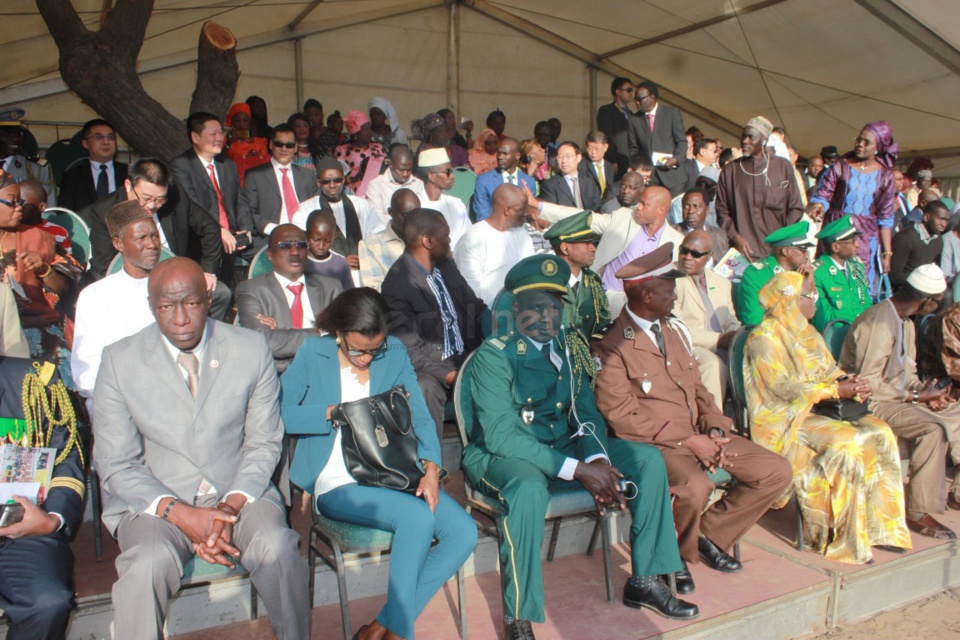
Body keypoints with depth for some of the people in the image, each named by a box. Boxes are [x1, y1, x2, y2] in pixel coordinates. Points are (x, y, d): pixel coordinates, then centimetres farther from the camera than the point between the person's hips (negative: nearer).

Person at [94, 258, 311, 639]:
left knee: (277, 547, -28)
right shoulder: (119, 360, -2)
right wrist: (180, 514, -17)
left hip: (239, 494, 1)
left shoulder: (251, 348, 0)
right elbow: (117, 465, -2)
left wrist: (231, 506, -13)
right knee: (150, 562, -32)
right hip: (155, 502, 0)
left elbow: (264, 443, 4)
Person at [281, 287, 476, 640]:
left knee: (464, 532, -17)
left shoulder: (395, 353, 9)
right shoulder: (313, 354, 2)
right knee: (417, 516, -30)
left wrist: (431, 467, -12)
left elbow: (418, 414, 3)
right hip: (337, 483, -4)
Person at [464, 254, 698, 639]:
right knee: (529, 488, -40)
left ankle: (644, 581, 7)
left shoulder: (568, 349, 4)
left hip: (563, 447, 7)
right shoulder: (494, 355, -16)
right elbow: (500, 436, -24)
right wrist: (578, 470, -28)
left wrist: (598, 460, -17)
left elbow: (587, 414, 6)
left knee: (649, 459, -4)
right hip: (501, 456, -6)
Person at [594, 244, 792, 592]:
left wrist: (714, 430, -3)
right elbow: (622, 416, -15)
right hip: (654, 443, -8)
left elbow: (698, 389, 17)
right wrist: (688, 439, -17)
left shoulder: (675, 331, 15)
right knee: (696, 487, -35)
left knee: (777, 471, -2)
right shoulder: (611, 347, -11)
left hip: (698, 435, 8)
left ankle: (711, 534, 13)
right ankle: (675, 556, -3)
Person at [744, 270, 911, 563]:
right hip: (783, 421, -8)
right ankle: (830, 536, -14)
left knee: (879, 432, -10)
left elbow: (829, 370, 13)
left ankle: (878, 524, -5)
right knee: (843, 443, -27)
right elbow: (783, 387, -19)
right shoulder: (764, 337, -12)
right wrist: (836, 390, -18)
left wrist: (847, 381, -11)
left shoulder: (807, 333, 16)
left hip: (814, 411, 8)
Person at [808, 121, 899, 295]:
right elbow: (822, 196, -3)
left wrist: (887, 253, 4)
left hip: (866, 240, 1)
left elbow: (885, 218, 7)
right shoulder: (839, 167, 3)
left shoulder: (885, 177, 7)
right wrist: (818, 206, -28)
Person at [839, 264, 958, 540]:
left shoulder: (906, 322, 12)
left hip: (898, 396, 10)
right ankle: (921, 513, -22)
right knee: (931, 428, -29)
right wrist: (916, 396, -19)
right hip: (873, 403, -10)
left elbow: (907, 370, 18)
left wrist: (925, 391, -2)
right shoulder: (878, 323, -22)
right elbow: (868, 382, -24)